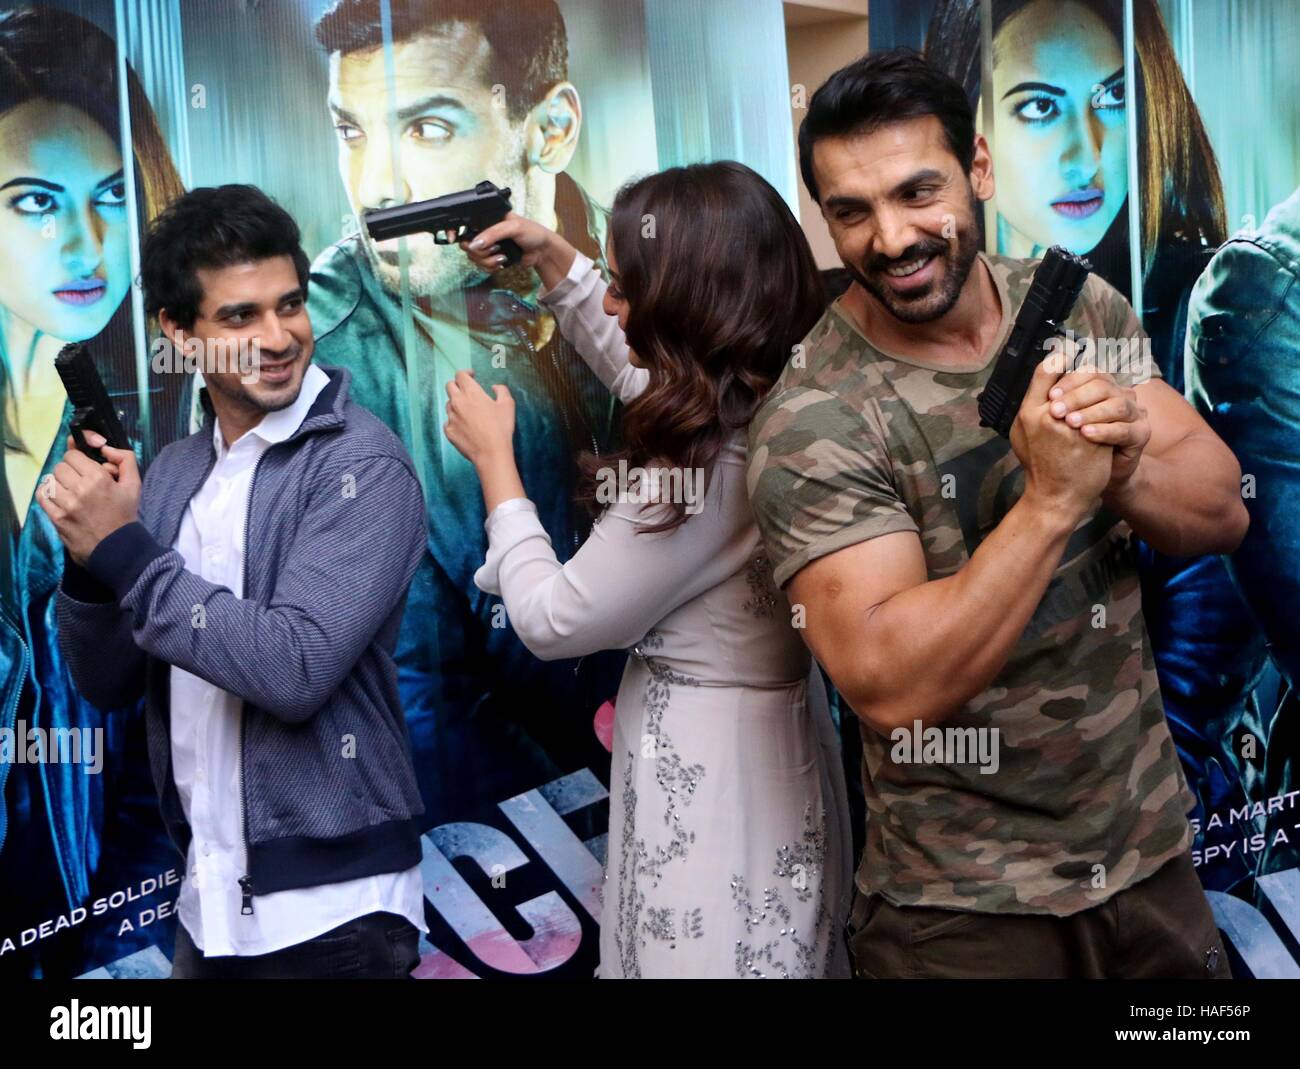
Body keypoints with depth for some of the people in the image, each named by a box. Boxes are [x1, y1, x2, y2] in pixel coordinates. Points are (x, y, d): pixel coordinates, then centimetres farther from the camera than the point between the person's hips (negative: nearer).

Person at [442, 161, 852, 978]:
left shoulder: (703, 469, -28)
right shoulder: (775, 402, -1)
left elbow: (549, 621, -16)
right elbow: (640, 369, 22)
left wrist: (493, 458, -5)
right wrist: (554, 257, 16)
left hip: (710, 780, -9)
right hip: (770, 756, 9)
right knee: (783, 959, 23)